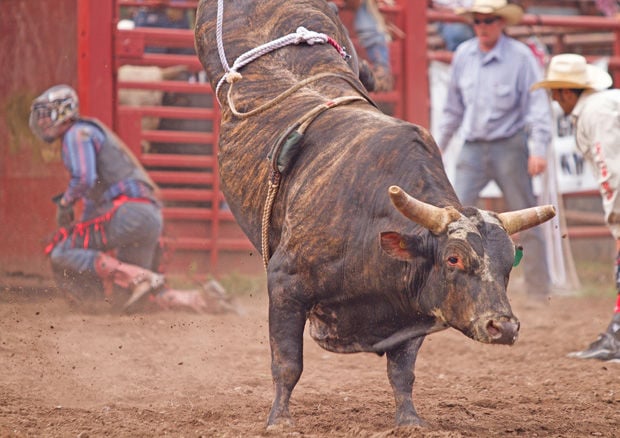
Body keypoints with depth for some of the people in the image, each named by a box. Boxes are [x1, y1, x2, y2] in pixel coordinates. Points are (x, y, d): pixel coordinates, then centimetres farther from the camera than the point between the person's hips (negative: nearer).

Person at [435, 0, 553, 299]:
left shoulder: (520, 56, -6)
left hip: (509, 147, -3)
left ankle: (540, 289, 11)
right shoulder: (463, 55, 7)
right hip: (473, 148, 3)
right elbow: (453, 107, 18)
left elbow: (537, 104, -10)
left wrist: (539, 149, -19)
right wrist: (439, 145, 19)